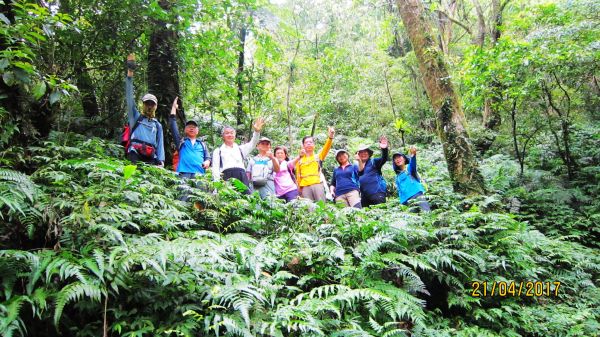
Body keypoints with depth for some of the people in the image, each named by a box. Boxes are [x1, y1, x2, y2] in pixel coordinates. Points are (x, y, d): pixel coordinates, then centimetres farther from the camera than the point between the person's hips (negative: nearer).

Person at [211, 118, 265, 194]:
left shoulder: (240, 149, 26)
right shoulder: (218, 151, 19)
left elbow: (252, 144, 8)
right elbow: (215, 168, 10)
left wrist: (257, 131, -10)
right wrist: (217, 182, -5)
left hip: (241, 176, 2)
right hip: (227, 176, -2)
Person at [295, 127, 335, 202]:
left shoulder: (318, 157, 11)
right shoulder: (299, 160, 15)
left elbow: (326, 148, -7)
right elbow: (298, 175, 17)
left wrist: (330, 137, -25)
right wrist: (299, 187, 12)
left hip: (317, 184, -1)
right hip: (305, 187, 1)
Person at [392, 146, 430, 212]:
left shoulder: (409, 167, 12)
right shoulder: (398, 177, 26)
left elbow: (413, 166, -14)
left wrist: (413, 155, -36)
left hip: (416, 194, -4)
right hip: (406, 200, 4)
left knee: (427, 212, -23)